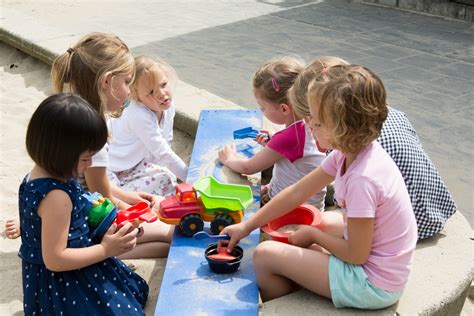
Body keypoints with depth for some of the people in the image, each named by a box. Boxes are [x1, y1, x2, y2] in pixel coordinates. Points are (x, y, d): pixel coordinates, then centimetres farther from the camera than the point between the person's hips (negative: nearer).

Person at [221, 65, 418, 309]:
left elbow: (356, 254, -22)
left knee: (264, 254, -8)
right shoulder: (348, 152, -4)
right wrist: (246, 226, 7)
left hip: (373, 285, -9)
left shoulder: (362, 179, -31)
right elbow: (298, 192, 4)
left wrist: (313, 234, -6)